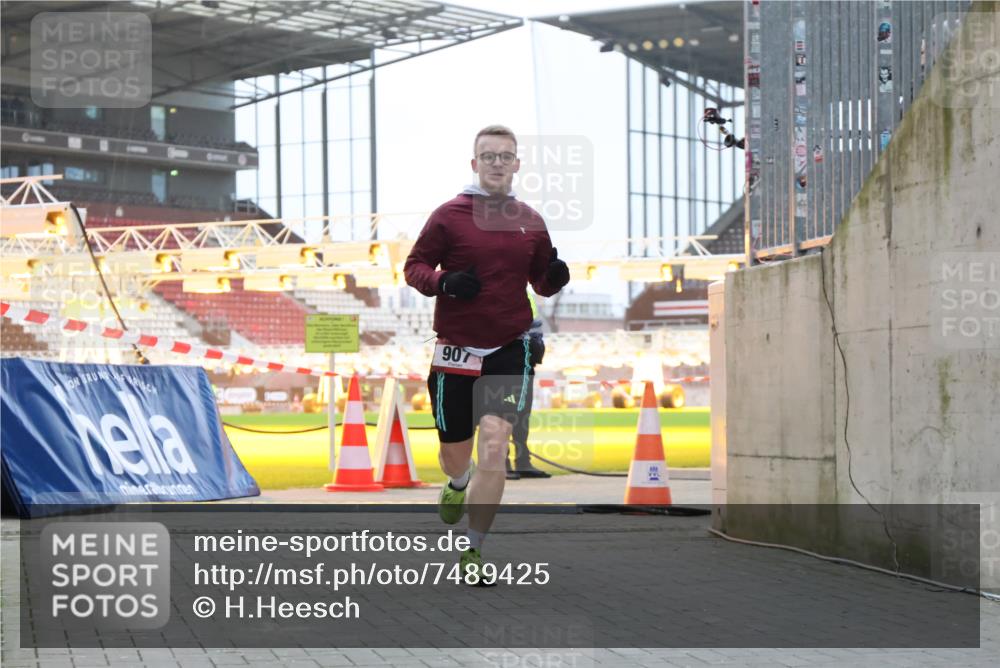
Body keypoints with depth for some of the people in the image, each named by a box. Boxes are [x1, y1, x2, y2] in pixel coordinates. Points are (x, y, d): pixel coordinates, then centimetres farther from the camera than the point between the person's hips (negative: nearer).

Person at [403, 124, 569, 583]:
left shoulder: (530, 222, 7)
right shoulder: (449, 215, -2)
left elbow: (540, 281, 19)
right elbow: (413, 266, 0)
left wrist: (554, 278, -4)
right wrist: (443, 281, -20)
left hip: (509, 348, 1)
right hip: (456, 348, -1)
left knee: (495, 446, -15)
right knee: (455, 451, 10)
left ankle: (473, 550, -3)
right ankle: (458, 486, 51)